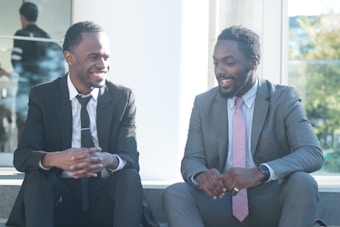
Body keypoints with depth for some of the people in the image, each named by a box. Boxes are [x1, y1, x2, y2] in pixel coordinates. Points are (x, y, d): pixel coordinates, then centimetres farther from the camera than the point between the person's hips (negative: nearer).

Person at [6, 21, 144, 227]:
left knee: (130, 177, -28)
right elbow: (22, 156, -10)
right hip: (59, 196, 0)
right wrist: (55, 159, -35)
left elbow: (131, 158, -7)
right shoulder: (42, 96, -1)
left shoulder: (123, 97, 1)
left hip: (104, 197, 1)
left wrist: (109, 160, -34)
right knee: (37, 177, -30)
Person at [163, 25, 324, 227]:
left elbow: (313, 154, -15)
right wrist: (200, 175, -26)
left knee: (303, 183, -32)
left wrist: (259, 172, -33)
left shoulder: (284, 99, -3)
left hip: (269, 204, -2)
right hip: (222, 203, 2)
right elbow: (191, 159, 2)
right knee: (175, 193, -25)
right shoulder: (203, 104, 7)